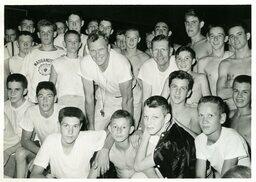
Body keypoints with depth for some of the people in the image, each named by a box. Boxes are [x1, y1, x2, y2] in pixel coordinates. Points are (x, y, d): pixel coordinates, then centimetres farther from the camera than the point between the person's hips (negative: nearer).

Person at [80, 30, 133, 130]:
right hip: (103, 96, 3)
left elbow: (127, 99, -24)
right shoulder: (85, 63, -23)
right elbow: (89, 97, -13)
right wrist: (91, 126, -9)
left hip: (122, 98, -2)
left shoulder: (122, 63, -33)